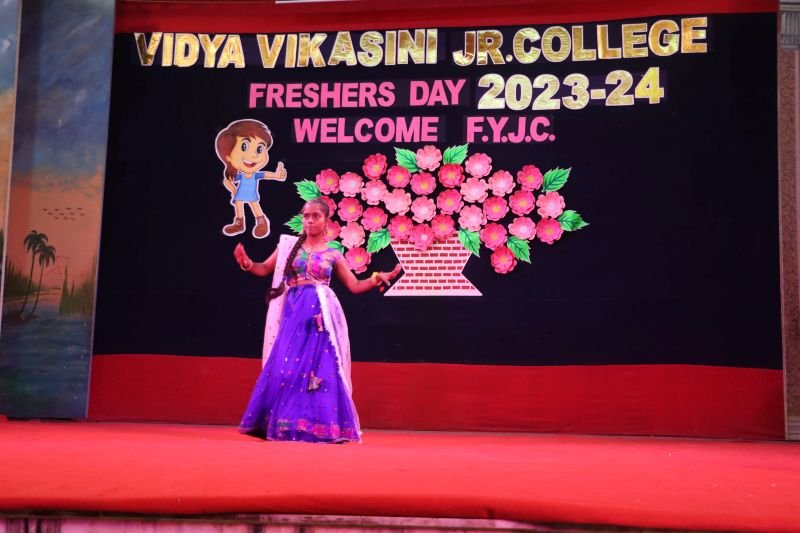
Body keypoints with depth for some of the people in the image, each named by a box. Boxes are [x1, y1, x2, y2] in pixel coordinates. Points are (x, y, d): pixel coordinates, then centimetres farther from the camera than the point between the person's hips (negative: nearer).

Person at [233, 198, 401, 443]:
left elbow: (355, 286, 13)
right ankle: (284, 425, 6)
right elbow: (266, 269, 15)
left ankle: (320, 427, 4)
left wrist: (378, 278, -2)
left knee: (321, 367, -4)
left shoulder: (333, 254, 9)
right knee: (285, 366, -5)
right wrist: (247, 264, -4)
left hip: (321, 314, 0)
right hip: (294, 311, 1)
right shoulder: (289, 244, 10)